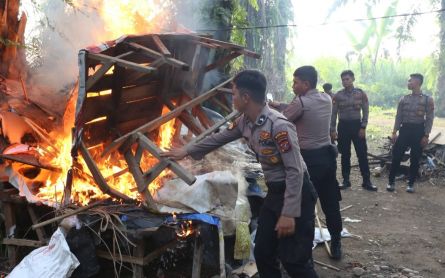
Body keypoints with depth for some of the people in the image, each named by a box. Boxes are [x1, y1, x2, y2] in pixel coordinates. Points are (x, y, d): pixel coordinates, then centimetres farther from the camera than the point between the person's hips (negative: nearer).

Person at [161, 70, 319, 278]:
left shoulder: (279, 126, -27)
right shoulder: (245, 122, 0)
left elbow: (294, 171, -26)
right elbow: (219, 138, 16)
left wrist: (289, 213, -25)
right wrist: (186, 151, 22)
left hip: (296, 194, -8)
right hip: (274, 192, 8)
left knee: (294, 260, -5)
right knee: (263, 254, 13)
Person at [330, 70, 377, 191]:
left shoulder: (361, 94, 0)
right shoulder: (338, 95, 1)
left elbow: (365, 111, 1)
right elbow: (333, 113, 2)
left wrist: (363, 127, -7)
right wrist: (332, 130, -3)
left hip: (357, 125, 0)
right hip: (343, 126, 1)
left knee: (362, 154, -1)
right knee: (345, 155, 6)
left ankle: (366, 181, 6)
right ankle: (346, 180, 16)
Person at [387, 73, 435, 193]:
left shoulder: (428, 100, -2)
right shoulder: (403, 99, 6)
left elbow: (429, 119, -3)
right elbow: (398, 117, 8)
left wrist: (426, 135, -10)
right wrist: (394, 132, 1)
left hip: (418, 130, -2)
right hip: (404, 129, 2)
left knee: (415, 159, 5)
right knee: (396, 156, -1)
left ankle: (411, 183, 17)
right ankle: (391, 182, 9)